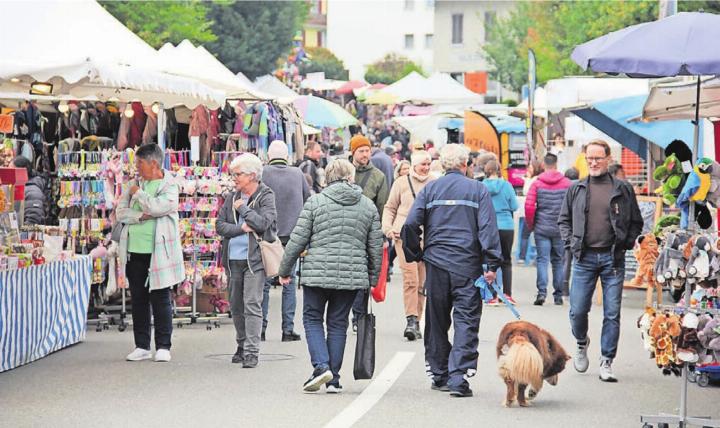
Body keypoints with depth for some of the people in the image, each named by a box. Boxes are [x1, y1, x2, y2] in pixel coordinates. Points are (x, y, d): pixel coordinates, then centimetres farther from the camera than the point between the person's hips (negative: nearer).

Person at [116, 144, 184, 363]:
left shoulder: (169, 187, -3)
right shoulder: (134, 184, 13)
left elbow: (156, 207, -20)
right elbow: (120, 212, 3)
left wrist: (138, 193, -6)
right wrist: (141, 216, -13)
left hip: (158, 252, -5)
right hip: (134, 252, 5)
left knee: (160, 299, -2)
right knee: (138, 299, 8)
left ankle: (163, 346, 5)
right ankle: (142, 346, 14)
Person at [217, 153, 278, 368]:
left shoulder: (266, 196, -3)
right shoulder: (232, 198, 11)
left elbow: (263, 223, -17)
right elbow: (220, 225, 5)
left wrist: (242, 208, -8)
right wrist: (241, 228, -10)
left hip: (254, 259, -6)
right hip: (233, 259, 6)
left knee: (252, 305, -11)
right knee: (236, 306, 12)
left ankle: (252, 352, -12)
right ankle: (242, 346, 27)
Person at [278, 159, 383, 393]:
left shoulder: (315, 202, -2)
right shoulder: (368, 206, 6)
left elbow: (298, 240, -1)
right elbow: (376, 246, 9)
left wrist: (285, 270, 10)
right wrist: (373, 278, 20)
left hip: (318, 273, -2)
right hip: (352, 275, 2)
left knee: (312, 319, 11)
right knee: (338, 324, 11)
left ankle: (321, 366, -8)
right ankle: (333, 379, 11)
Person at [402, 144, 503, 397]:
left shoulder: (430, 189, 5)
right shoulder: (477, 189, 0)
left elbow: (411, 224, -1)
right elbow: (488, 228, -7)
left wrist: (415, 254, 12)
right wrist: (491, 264, -7)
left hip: (436, 263, 3)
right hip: (467, 265, -2)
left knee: (437, 321, 14)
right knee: (466, 321, -3)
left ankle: (439, 375, 19)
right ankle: (458, 377, -14)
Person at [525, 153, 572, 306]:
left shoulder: (537, 183, -3)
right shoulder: (566, 183, -1)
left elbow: (529, 206, -9)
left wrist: (530, 225, 6)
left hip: (542, 228, -1)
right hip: (561, 229, 1)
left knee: (542, 260, 0)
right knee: (558, 261, 10)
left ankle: (542, 292, -14)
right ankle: (558, 295, 13)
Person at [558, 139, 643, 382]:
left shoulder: (623, 190, 4)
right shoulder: (576, 190, 8)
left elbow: (636, 223, 11)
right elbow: (563, 220, 15)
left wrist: (626, 244, 0)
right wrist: (571, 243, 2)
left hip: (613, 259, -1)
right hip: (584, 258, 1)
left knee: (612, 314, 0)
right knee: (577, 310, -1)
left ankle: (607, 362, 8)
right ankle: (582, 344, 29)